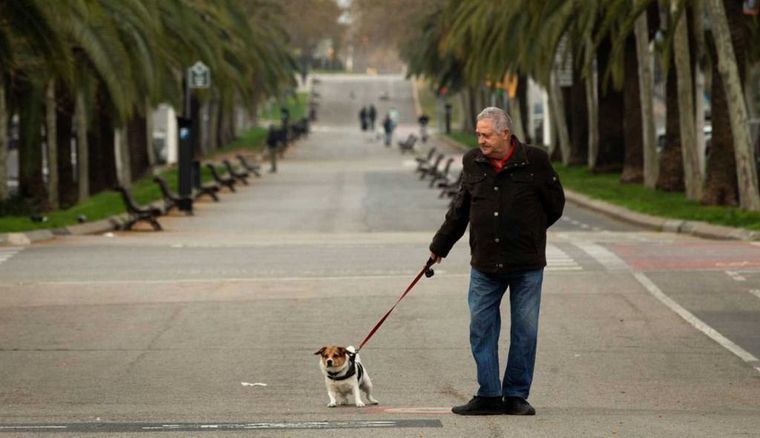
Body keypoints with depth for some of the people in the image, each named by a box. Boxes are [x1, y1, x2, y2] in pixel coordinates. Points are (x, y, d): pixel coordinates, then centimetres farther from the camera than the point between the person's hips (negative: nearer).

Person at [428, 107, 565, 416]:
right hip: (485, 264, 3)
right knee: (481, 329, 2)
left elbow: (555, 204, 4)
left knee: (524, 332, 3)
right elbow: (459, 210, 16)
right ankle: (489, 396, 9)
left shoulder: (535, 161, -7)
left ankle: (517, 396, 13)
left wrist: (528, 233, 9)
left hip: (527, 265, -3)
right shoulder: (473, 164, 4)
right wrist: (439, 246, 23)